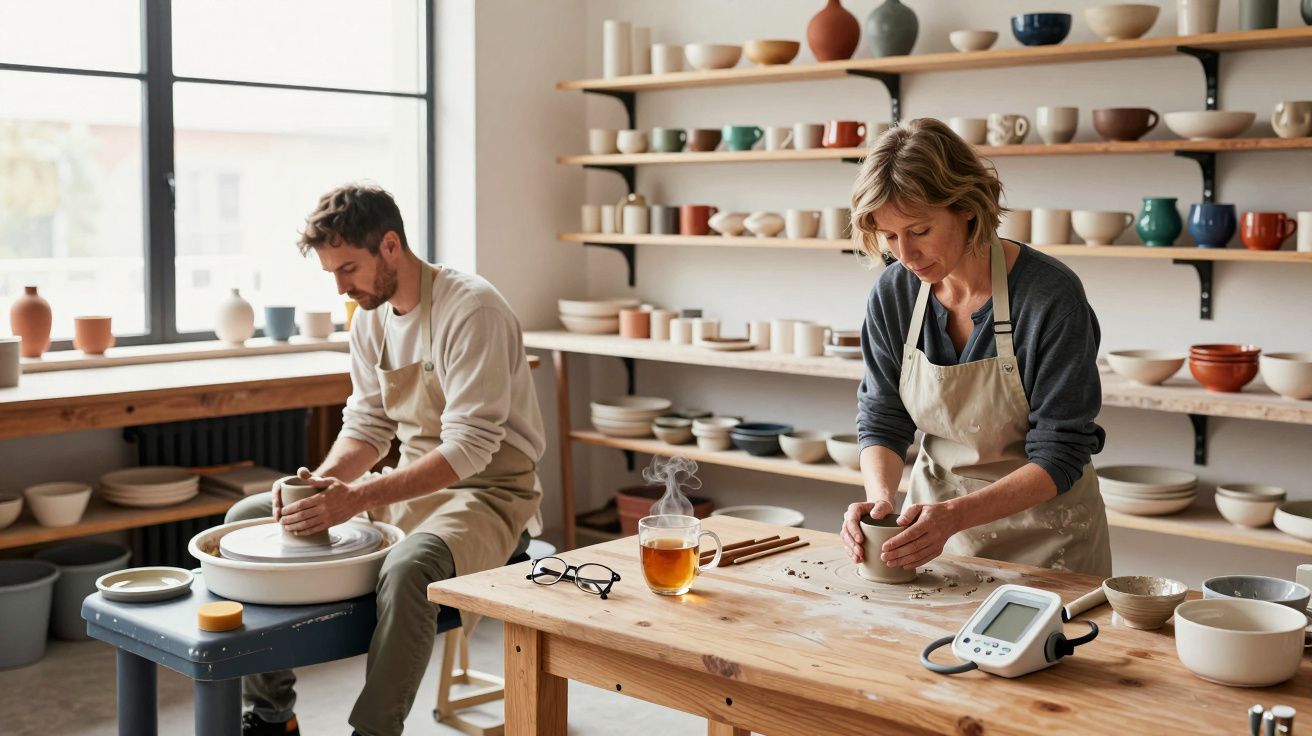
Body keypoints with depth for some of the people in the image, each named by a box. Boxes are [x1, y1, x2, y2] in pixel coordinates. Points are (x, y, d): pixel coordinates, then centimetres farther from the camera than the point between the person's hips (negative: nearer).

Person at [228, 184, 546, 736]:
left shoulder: (471, 310, -21)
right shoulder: (370, 316, 5)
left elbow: (470, 448, -26)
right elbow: (367, 425, 9)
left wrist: (358, 496, -31)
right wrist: (322, 481, -12)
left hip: (488, 491, -8)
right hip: (413, 485, 9)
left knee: (409, 567, -40)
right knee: (246, 519, 4)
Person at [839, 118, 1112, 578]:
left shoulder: (1050, 296, -22)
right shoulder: (892, 294, -8)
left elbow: (1059, 457, -20)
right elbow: (882, 421, 0)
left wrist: (956, 515, -32)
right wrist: (880, 498, -20)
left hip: (1042, 535, -3)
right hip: (934, 520, 4)